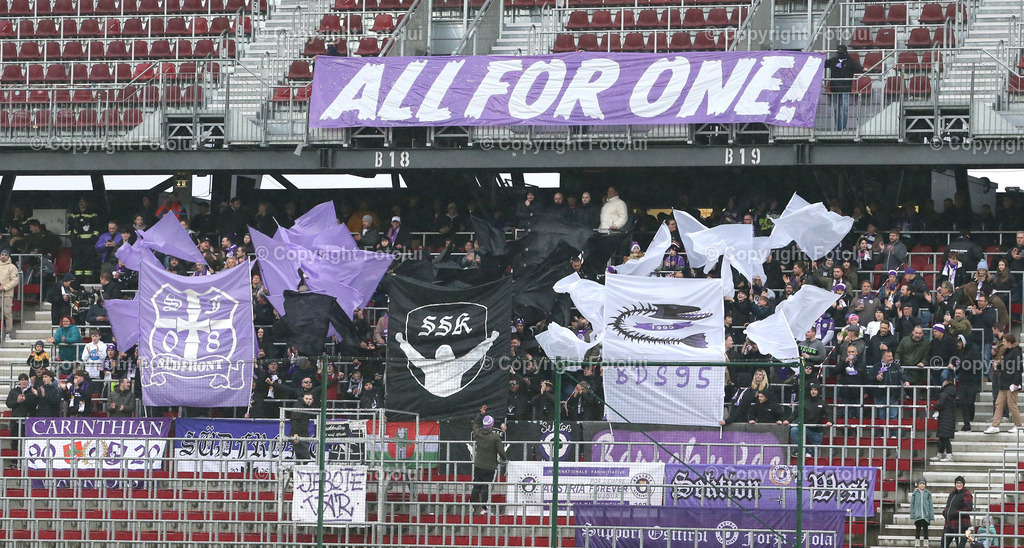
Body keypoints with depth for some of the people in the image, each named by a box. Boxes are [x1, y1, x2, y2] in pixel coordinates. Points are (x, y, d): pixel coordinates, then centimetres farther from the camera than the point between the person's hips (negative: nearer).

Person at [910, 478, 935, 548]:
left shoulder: (927, 493, 3)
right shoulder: (915, 493, 3)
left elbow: (931, 505, 4)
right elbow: (912, 504, 5)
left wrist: (931, 516, 0)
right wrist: (912, 515, 0)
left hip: (925, 515, 0)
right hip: (917, 515, 0)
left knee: (925, 530, 4)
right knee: (918, 530, 1)